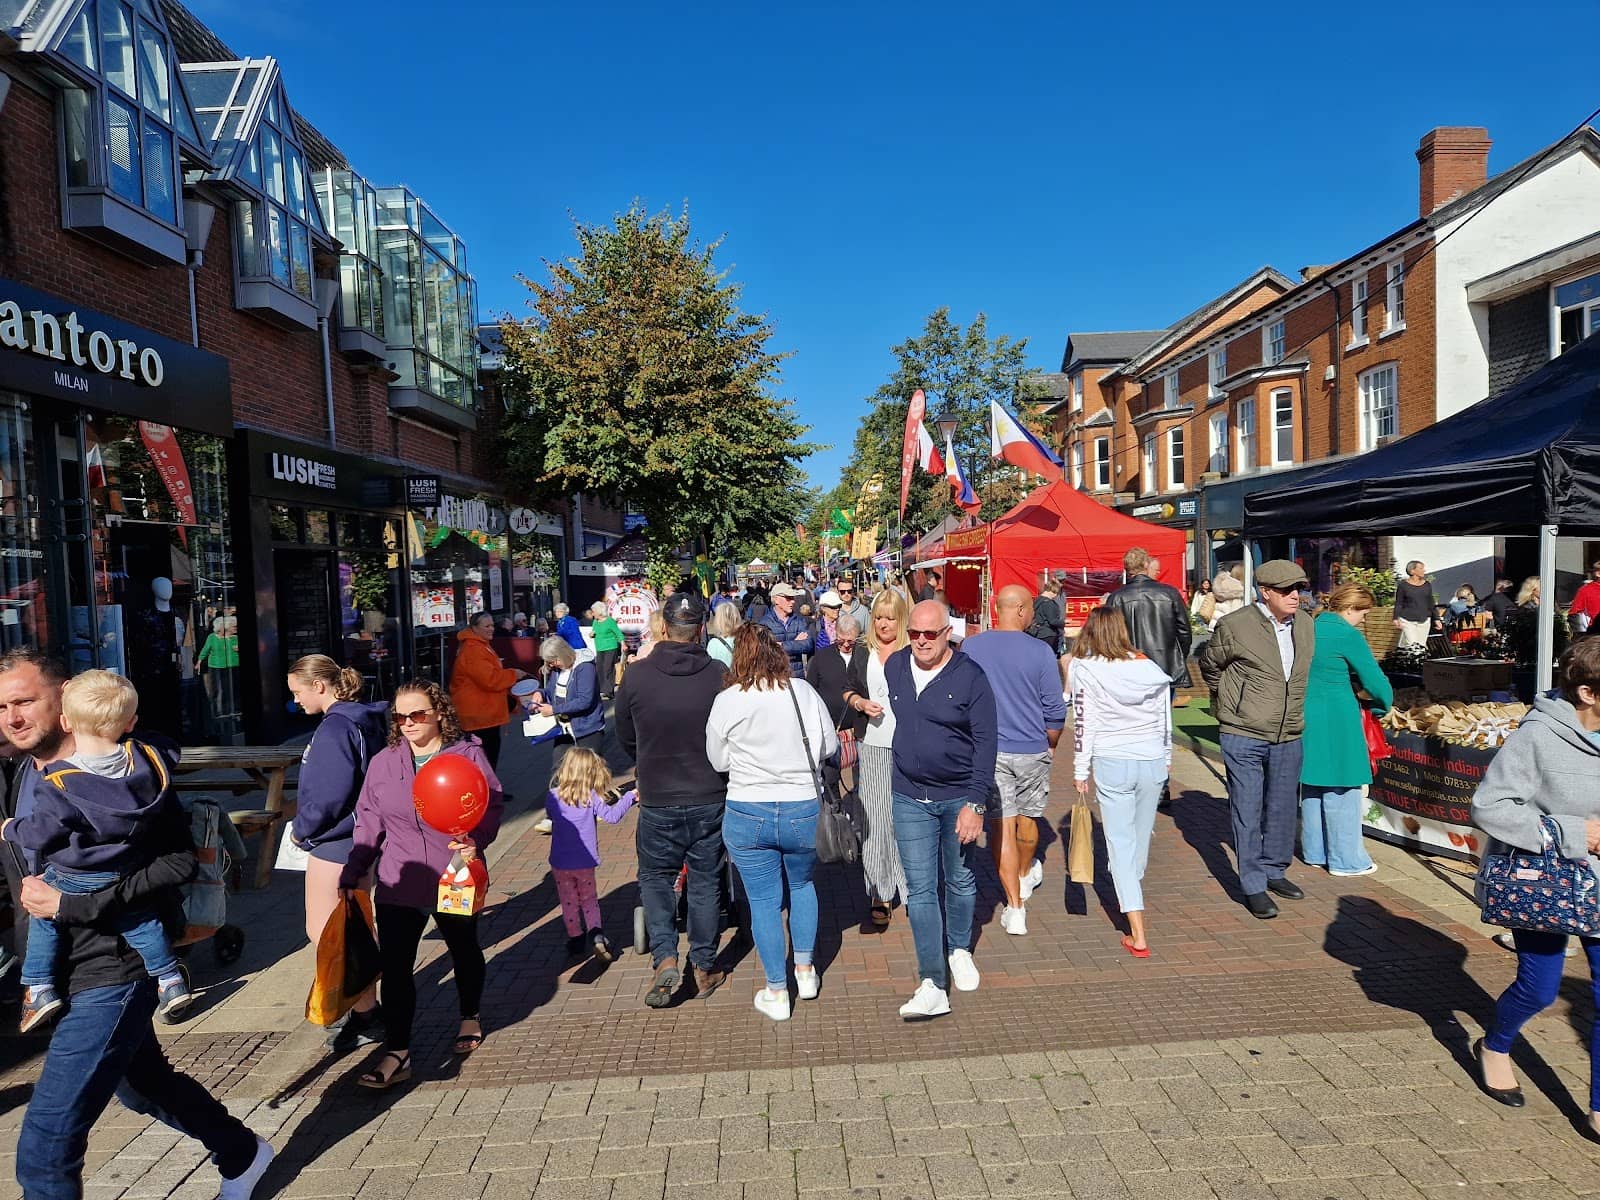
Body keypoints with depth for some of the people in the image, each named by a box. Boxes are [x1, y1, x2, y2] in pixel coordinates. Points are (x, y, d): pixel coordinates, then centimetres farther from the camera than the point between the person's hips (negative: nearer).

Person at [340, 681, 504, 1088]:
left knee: (464, 951, 20)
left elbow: (493, 806, -8)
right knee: (395, 966, -5)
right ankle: (396, 1054, 5)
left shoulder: (468, 754, -9)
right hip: (399, 884, 1)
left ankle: (470, 1019, 44)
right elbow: (368, 821, 6)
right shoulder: (384, 762, 1)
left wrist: (476, 841, -25)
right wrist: (353, 873, 5)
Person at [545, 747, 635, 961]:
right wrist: (629, 797, -5)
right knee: (589, 899, 16)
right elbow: (611, 816, -14)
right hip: (585, 863, -1)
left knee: (569, 902, 18)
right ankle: (596, 934, -1)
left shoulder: (553, 796, -4)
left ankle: (575, 939, 23)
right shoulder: (591, 797, -11)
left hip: (560, 863, 1)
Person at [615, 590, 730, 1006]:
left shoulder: (636, 676, -12)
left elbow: (625, 737, 4)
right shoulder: (720, 676, -12)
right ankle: (704, 967, 25)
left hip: (658, 800, -1)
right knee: (705, 880, 15)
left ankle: (665, 958, 4)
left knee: (655, 877, 18)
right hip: (711, 798, 1)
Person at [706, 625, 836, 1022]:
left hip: (747, 814, -1)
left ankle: (776, 993, 20)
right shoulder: (803, 691, -8)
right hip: (804, 810, 1)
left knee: (763, 901, 11)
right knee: (802, 885, 25)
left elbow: (718, 761, 2)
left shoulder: (726, 701, -9)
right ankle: (805, 972, 30)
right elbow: (830, 747, 0)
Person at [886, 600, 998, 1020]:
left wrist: (976, 803, -16)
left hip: (959, 796, -2)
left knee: (960, 882, 16)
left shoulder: (971, 677, -13)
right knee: (920, 890, 0)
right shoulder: (894, 666, -1)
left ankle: (959, 951, 40)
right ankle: (933, 986, 4)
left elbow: (986, 743, -12)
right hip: (910, 797, 2)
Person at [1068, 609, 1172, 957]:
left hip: (1112, 762, -4)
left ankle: (1138, 935, -5)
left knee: (1120, 842, 0)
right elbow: (1166, 719, 11)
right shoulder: (1149, 668, 4)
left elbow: (1083, 723, -7)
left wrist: (1080, 771, 1)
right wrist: (1166, 758, 25)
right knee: (1141, 837, 20)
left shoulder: (1085, 670, -7)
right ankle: (1130, 896, 46)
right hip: (1152, 761, 4)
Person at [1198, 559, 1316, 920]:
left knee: (1282, 810, 16)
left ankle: (1273, 872, 34)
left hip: (1288, 738, 6)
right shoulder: (1235, 626, -12)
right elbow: (1210, 665, 3)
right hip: (1244, 737, -5)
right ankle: (1253, 887, 11)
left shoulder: (1305, 624, 6)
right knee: (1248, 813, 1)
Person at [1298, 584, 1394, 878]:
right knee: (1341, 790, 2)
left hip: (1306, 717, 8)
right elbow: (1375, 680, -10)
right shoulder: (1347, 636, -14)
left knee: (1312, 786, 15)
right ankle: (1345, 859, 11)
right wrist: (1383, 706, 9)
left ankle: (1314, 852, 25)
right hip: (1336, 720, -8)